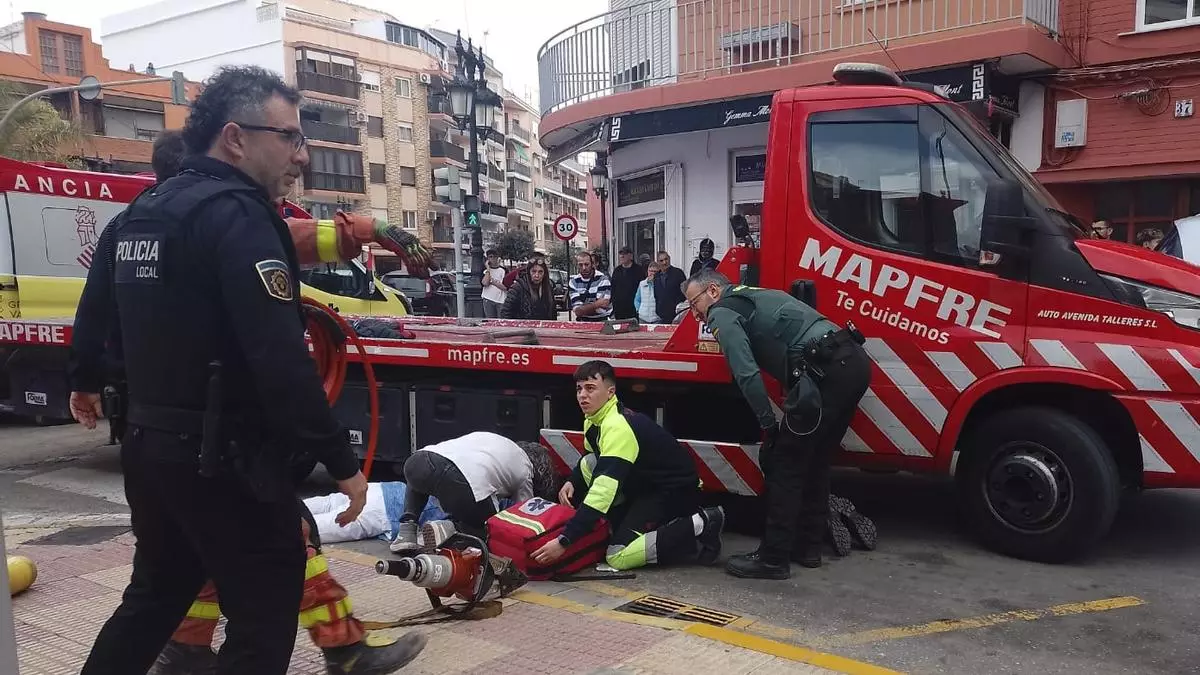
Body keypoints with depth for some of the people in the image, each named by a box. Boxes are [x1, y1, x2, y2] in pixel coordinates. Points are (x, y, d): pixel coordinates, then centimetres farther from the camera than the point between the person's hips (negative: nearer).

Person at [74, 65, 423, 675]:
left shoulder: (141, 211, 12)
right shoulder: (238, 216, -18)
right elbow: (282, 363, -26)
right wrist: (341, 462, -21)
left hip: (147, 446, 9)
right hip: (223, 459, -9)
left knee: (156, 594, 25)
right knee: (264, 613, 4)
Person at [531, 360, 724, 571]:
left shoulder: (618, 426, -28)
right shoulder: (594, 419, 3)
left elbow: (603, 491, -36)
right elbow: (590, 462, 23)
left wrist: (564, 541, -38)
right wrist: (572, 482, -1)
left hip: (677, 491, -9)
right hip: (647, 484, 9)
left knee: (618, 557, -18)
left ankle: (699, 525, -11)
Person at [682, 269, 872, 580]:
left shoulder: (722, 312, 2)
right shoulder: (757, 295, 29)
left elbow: (747, 373, -11)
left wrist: (768, 424, -5)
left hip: (827, 370, -9)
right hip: (854, 360, 9)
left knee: (784, 463, -1)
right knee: (815, 459, 20)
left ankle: (773, 558, 4)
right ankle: (808, 546, 28)